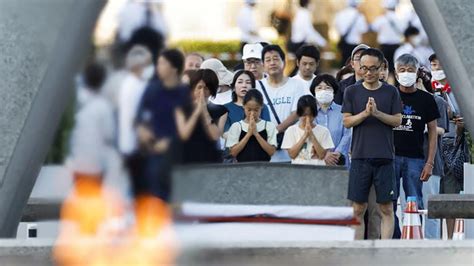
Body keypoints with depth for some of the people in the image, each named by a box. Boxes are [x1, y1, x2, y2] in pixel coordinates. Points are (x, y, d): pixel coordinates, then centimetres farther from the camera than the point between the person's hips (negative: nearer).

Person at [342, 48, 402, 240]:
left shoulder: (391, 92, 7)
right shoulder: (352, 91, 7)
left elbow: (397, 120, 2)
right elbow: (347, 122, 3)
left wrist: (377, 113, -13)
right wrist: (365, 113, -14)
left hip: (385, 157, 0)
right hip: (360, 157, 0)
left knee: (386, 208, -1)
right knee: (358, 209, 0)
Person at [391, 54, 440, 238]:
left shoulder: (426, 100, 8)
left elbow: (433, 132, 8)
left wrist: (430, 163, -1)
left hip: (415, 159, 0)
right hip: (390, 157, 0)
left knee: (415, 205, -2)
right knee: (389, 204, -1)